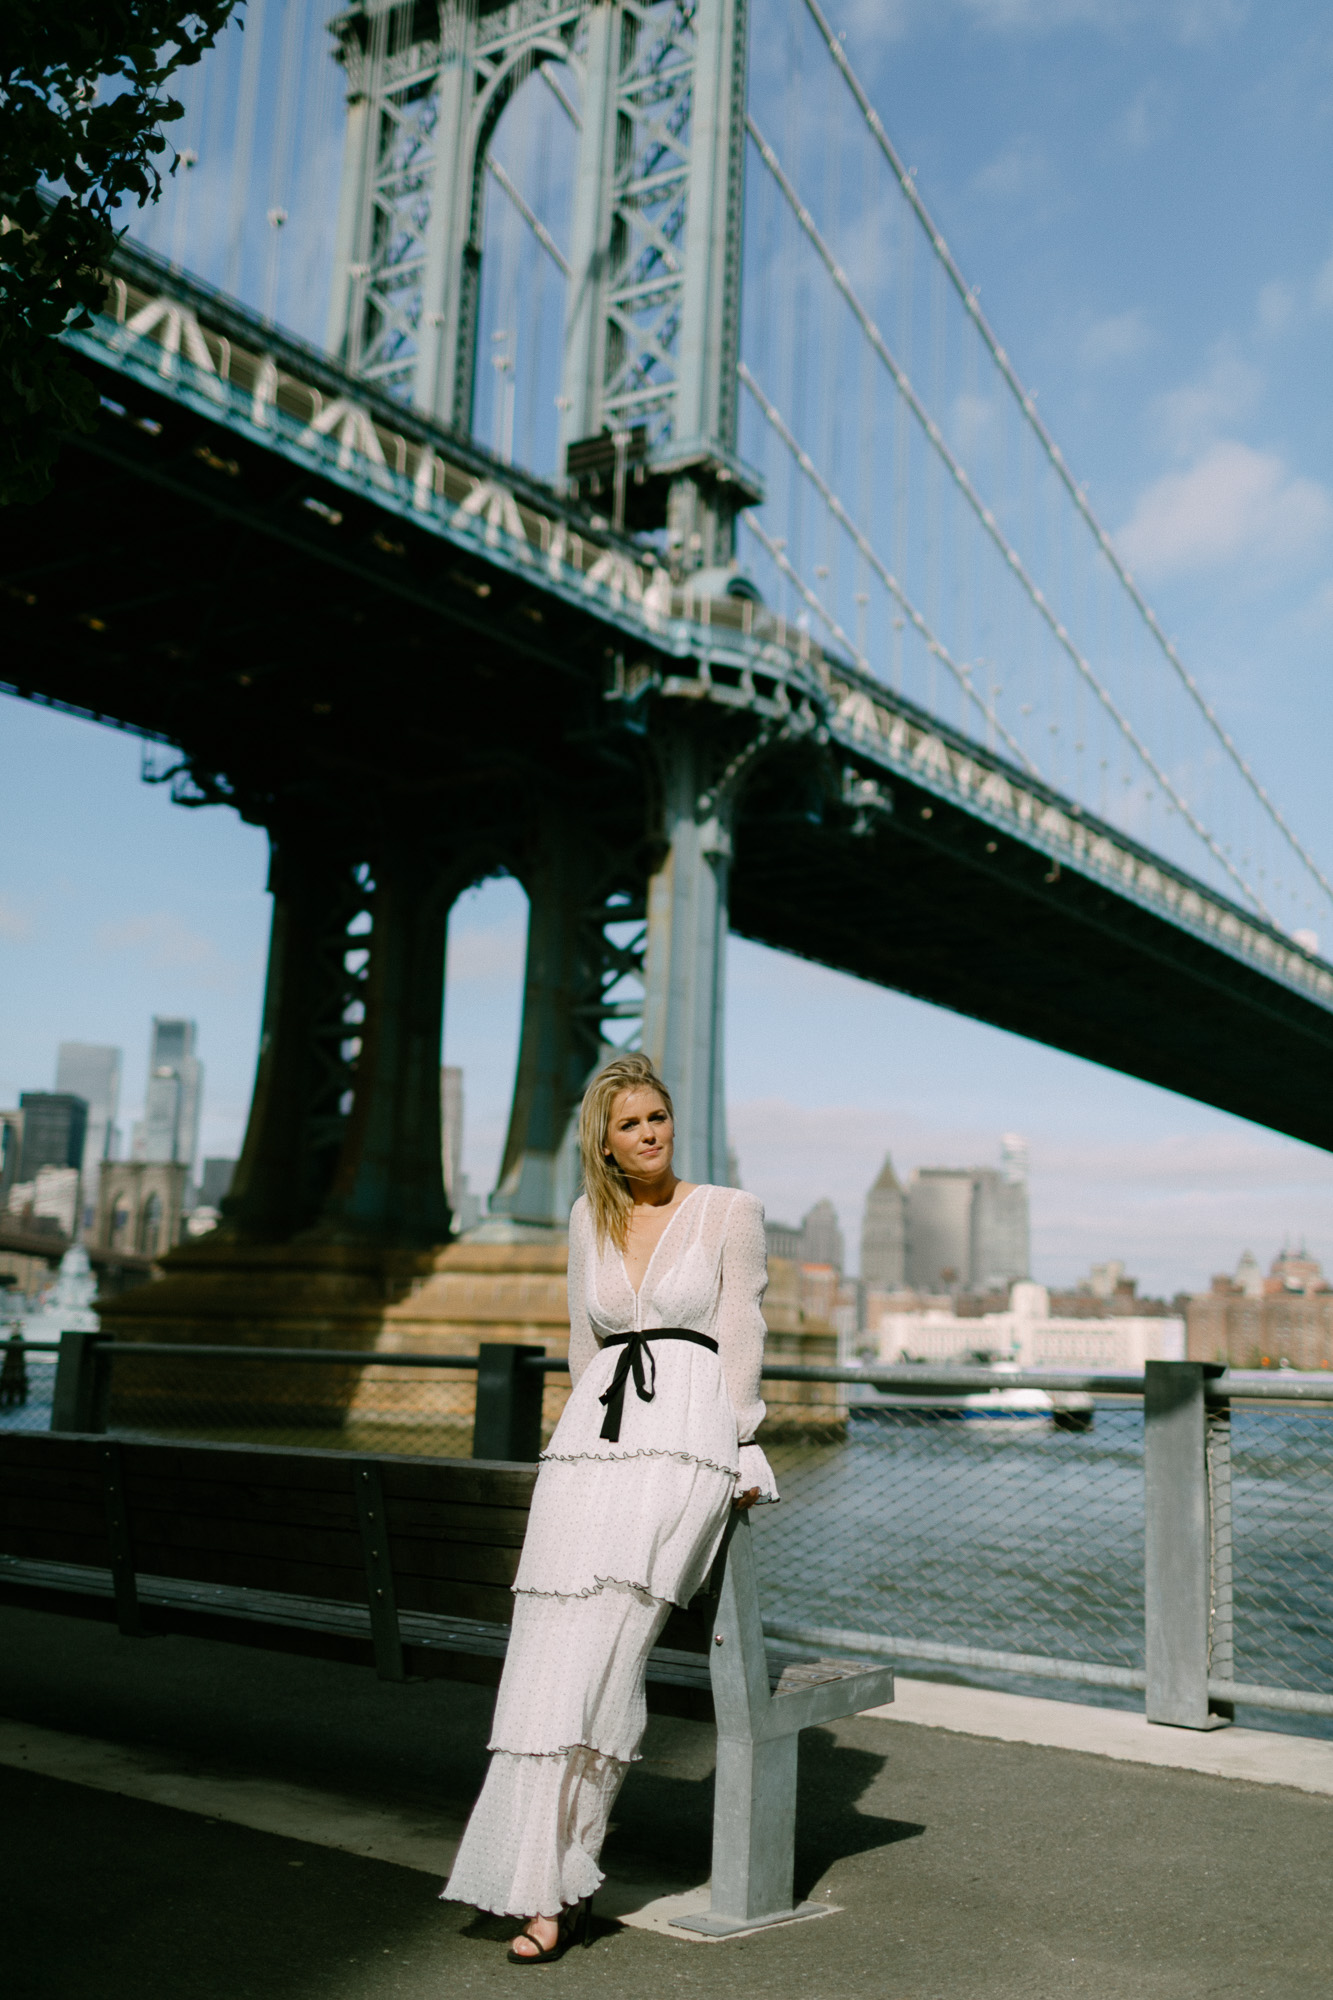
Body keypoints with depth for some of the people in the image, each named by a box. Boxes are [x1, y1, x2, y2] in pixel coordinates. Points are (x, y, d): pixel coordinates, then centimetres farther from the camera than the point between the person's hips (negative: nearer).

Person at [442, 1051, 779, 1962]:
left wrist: (738, 1450, -2)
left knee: (598, 1655, -14)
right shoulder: (590, 1219, 17)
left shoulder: (732, 1211, 6)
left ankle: (556, 1887, -6)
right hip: (592, 1439, 4)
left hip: (686, 1439, -4)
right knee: (554, 1655, -6)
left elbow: (742, 1335, 3)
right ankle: (557, 1881, 1)